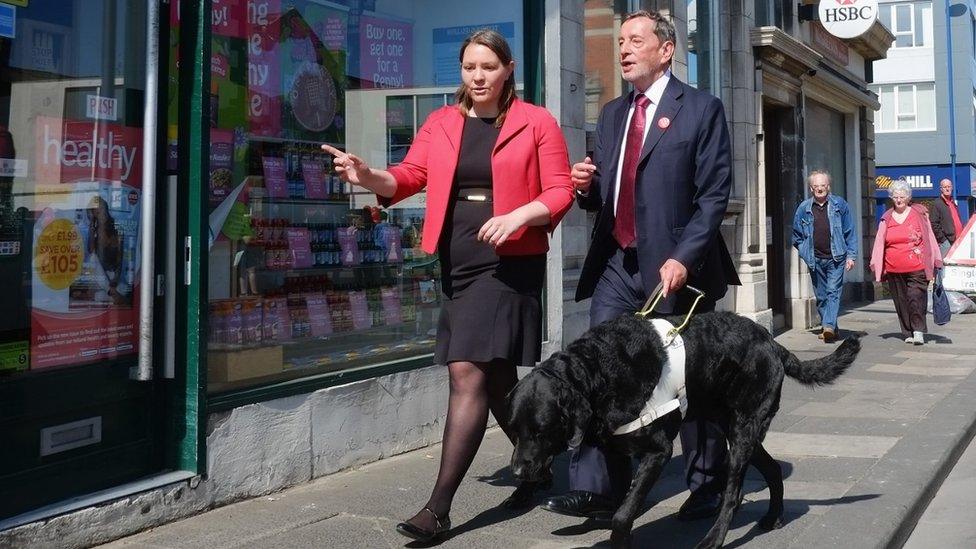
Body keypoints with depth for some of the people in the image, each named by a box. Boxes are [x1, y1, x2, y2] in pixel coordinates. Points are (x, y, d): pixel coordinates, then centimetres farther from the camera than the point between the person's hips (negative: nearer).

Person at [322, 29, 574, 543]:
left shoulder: (536, 122, 1)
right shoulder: (440, 123, 12)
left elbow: (560, 192, -3)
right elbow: (407, 176, 3)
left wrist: (517, 216, -21)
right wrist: (366, 175, -17)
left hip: (508, 261, -5)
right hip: (456, 261, 5)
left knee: (468, 372, -13)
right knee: (495, 377, 13)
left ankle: (439, 506, -11)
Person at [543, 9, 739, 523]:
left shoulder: (701, 108, -2)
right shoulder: (612, 113, 15)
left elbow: (714, 194, -9)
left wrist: (683, 257, -19)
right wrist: (587, 186, -4)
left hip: (675, 265, -5)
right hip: (617, 264, 5)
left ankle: (707, 487, 22)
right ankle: (596, 489, 2)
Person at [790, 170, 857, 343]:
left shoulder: (839, 204, 2)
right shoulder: (804, 208, 5)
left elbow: (850, 232, 4)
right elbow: (797, 235, 14)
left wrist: (851, 255, -1)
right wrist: (805, 253, 6)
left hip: (836, 258, -3)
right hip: (815, 260, 3)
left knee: (833, 292, -13)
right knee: (821, 296, 8)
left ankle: (829, 326, -22)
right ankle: (829, 328, 19)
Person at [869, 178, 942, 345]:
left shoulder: (919, 214, 5)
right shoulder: (886, 218, 10)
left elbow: (929, 238, 8)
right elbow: (879, 242, 12)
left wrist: (935, 261, 6)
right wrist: (876, 263, 5)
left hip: (917, 268, -3)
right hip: (894, 270, 3)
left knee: (916, 298, -13)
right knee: (901, 302, 6)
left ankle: (918, 331, -7)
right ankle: (908, 333, 15)